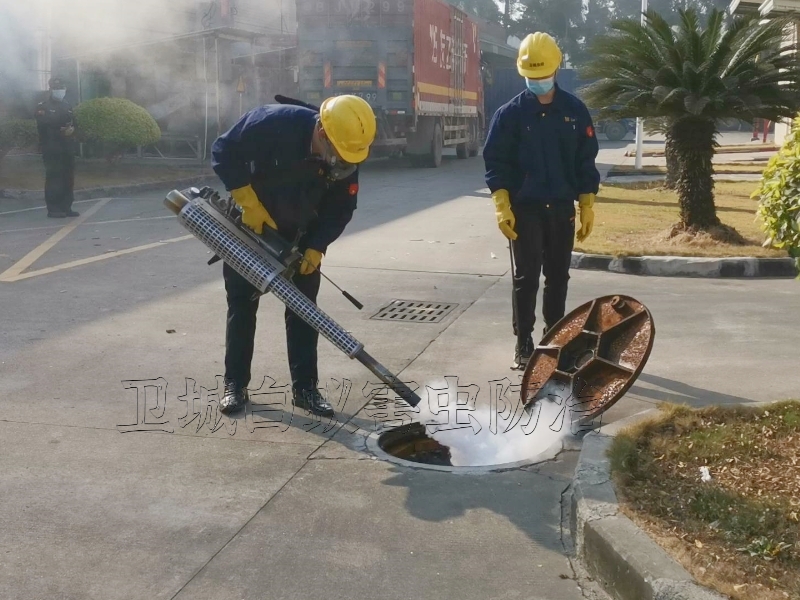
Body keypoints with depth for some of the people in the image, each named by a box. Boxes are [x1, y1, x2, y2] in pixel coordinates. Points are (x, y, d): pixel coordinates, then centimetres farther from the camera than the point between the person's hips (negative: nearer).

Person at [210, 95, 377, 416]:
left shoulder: (347, 155, -20)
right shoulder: (273, 123, -33)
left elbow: (341, 209, -10)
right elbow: (224, 151, -23)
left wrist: (315, 249, -21)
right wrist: (249, 203, -27)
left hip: (301, 234, 3)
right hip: (251, 224, -3)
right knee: (242, 304, 2)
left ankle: (305, 387, 10)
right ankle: (235, 384, 14)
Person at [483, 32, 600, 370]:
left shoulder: (575, 111, 3)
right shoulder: (510, 113, -4)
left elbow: (586, 161, 6)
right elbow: (495, 161, -4)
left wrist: (587, 206, 2)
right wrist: (502, 206, -14)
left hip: (562, 208, 2)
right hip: (524, 209, -2)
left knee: (558, 277, 10)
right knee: (526, 278, 0)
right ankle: (523, 344, 8)